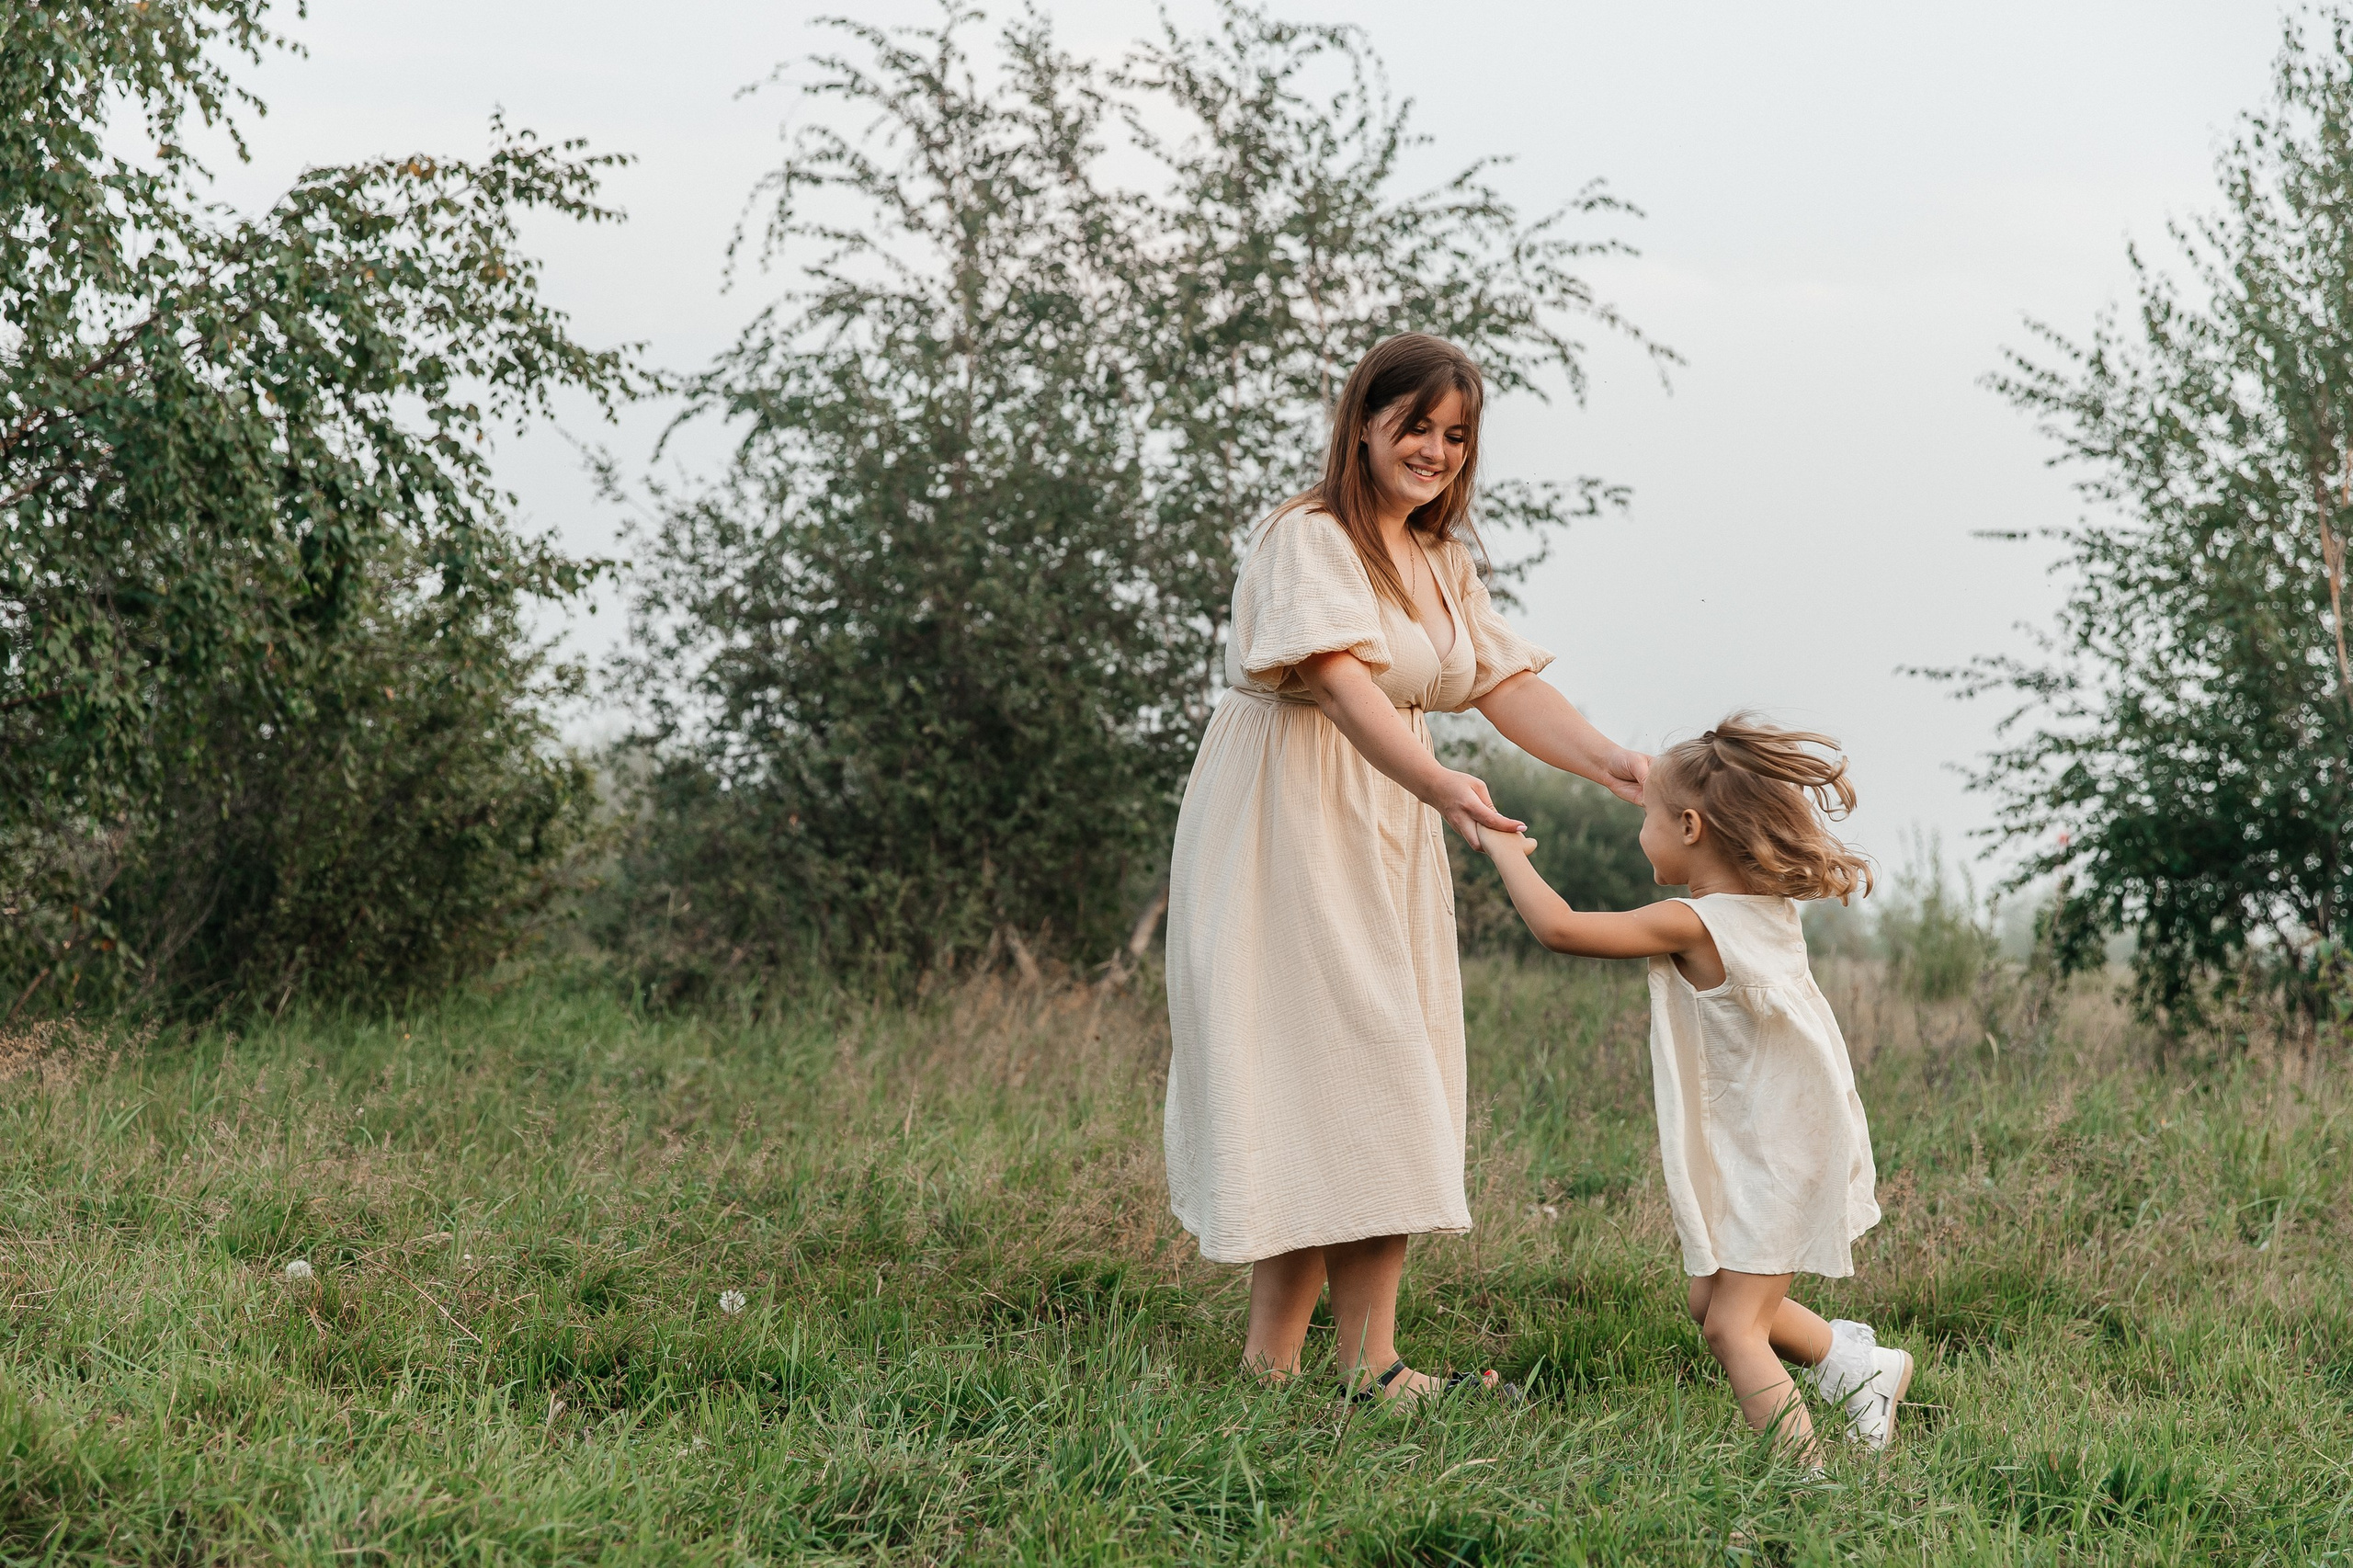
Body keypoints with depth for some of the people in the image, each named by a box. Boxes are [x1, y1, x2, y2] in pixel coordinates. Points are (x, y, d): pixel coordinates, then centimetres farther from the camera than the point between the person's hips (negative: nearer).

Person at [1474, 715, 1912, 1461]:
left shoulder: (1691, 926, -24)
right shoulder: (1773, 910, 1)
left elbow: (1559, 927, -27)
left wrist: (1503, 848, -13)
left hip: (1774, 1163, -9)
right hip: (1771, 1144, 9)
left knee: (1733, 1329, -8)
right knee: (1714, 1302, 21)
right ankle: (1859, 1364, 31)